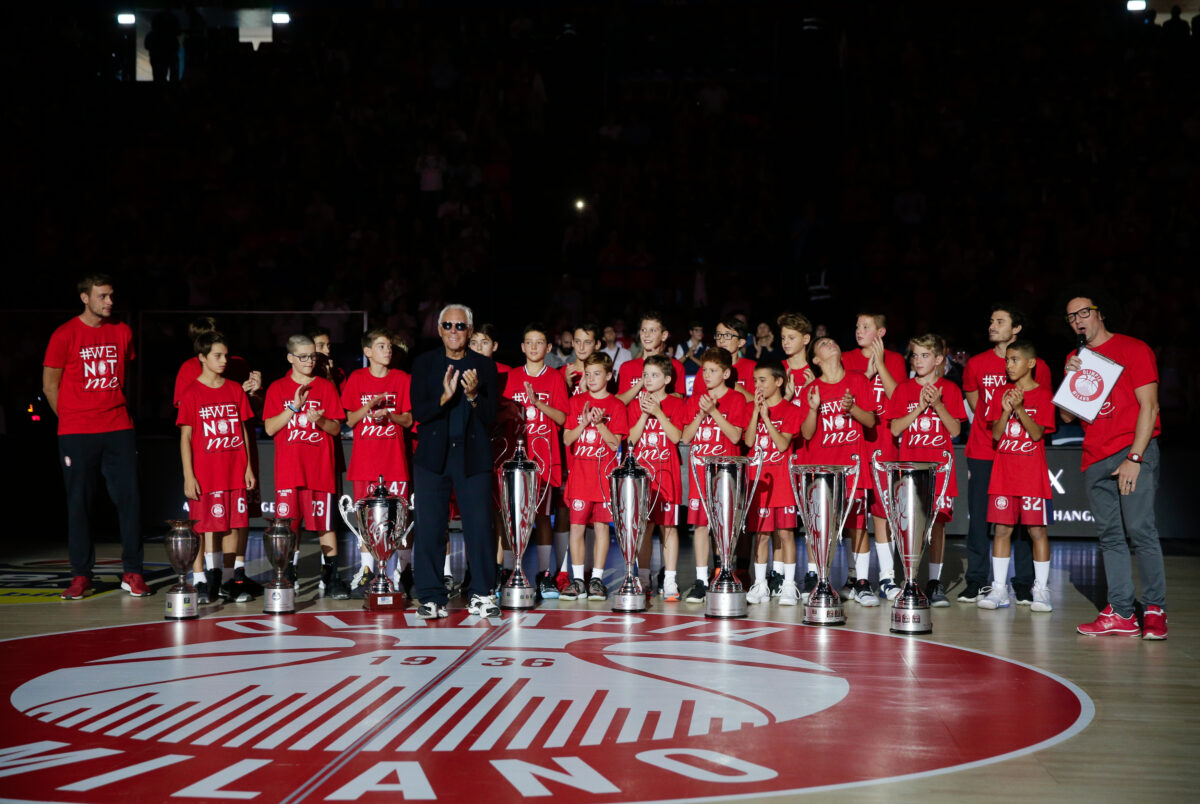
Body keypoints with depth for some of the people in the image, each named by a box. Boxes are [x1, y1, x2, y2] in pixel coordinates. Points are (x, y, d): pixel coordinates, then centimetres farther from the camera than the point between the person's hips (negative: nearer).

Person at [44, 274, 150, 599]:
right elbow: (50, 384, 4)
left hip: (118, 429, 3)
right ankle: (81, 576, 9)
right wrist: (72, 418, 6)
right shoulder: (65, 335, -3)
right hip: (76, 434, -3)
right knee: (79, 502, 1)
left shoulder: (122, 332, 8)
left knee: (129, 498, -2)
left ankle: (132, 573, 5)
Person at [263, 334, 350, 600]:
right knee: (288, 523, -1)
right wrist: (295, 406, -11)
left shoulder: (326, 387, 8)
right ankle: (288, 577, 10)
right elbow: (270, 428, -1)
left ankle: (330, 577, 4)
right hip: (288, 470, 0)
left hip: (320, 467, 0)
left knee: (325, 523, -1)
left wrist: (320, 420, -17)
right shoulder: (277, 388, 7)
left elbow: (336, 428, 4)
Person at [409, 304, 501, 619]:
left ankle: (482, 595, 7)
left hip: (473, 457, 0)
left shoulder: (484, 366, 8)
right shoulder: (424, 364, 7)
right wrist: (445, 397, -19)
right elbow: (418, 412, -2)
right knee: (429, 528, -1)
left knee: (479, 526, -3)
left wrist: (473, 395, -16)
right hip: (433, 457, 0)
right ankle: (431, 597, 7)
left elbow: (490, 417, 2)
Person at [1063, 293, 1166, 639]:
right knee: (1110, 536, 2)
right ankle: (1121, 614, 3)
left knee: (1139, 529, -14)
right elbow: (1067, 416, 15)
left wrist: (1135, 457, -13)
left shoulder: (1133, 349, 1)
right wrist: (1069, 378, -2)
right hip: (1095, 460, 6)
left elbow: (1149, 407, -5)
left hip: (1134, 451, -5)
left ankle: (1155, 609, -9)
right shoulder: (1075, 359, 18)